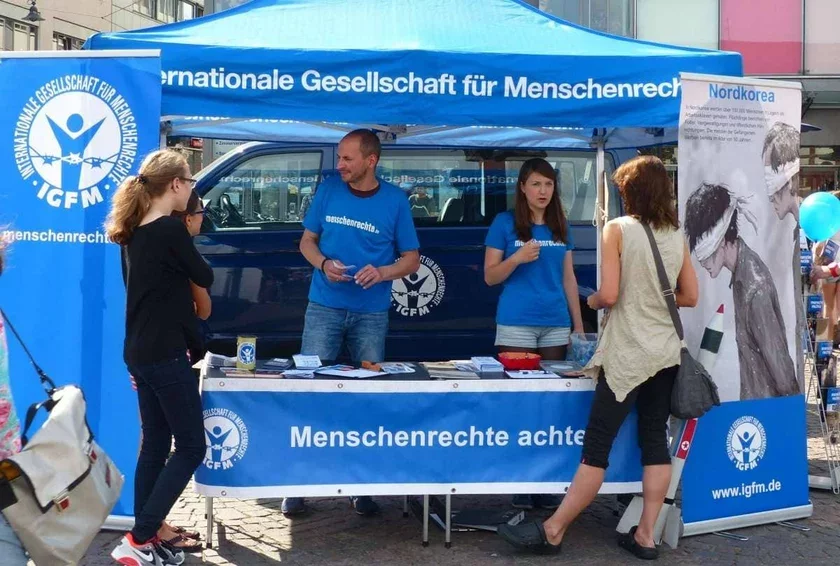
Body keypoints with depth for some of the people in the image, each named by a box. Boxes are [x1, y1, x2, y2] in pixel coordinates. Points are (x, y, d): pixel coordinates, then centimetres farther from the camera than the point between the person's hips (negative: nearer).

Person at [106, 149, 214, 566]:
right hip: (165, 356, -9)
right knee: (191, 448, 0)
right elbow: (205, 278, -4)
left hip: (140, 354, 9)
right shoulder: (170, 229, -17)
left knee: (154, 445, 14)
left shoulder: (134, 233, 8)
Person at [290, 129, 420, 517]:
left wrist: (382, 273, -16)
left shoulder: (394, 200, -1)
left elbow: (412, 259, 3)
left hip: (371, 313, 0)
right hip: (324, 307, 1)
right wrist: (323, 263, -12)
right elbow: (307, 240, 9)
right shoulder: (329, 189, 2)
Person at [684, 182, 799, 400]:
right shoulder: (741, 270, 0)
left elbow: (776, 353, -19)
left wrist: (789, 399, -11)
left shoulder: (755, 286, -27)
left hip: (768, 398, -8)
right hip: (754, 393, 8)